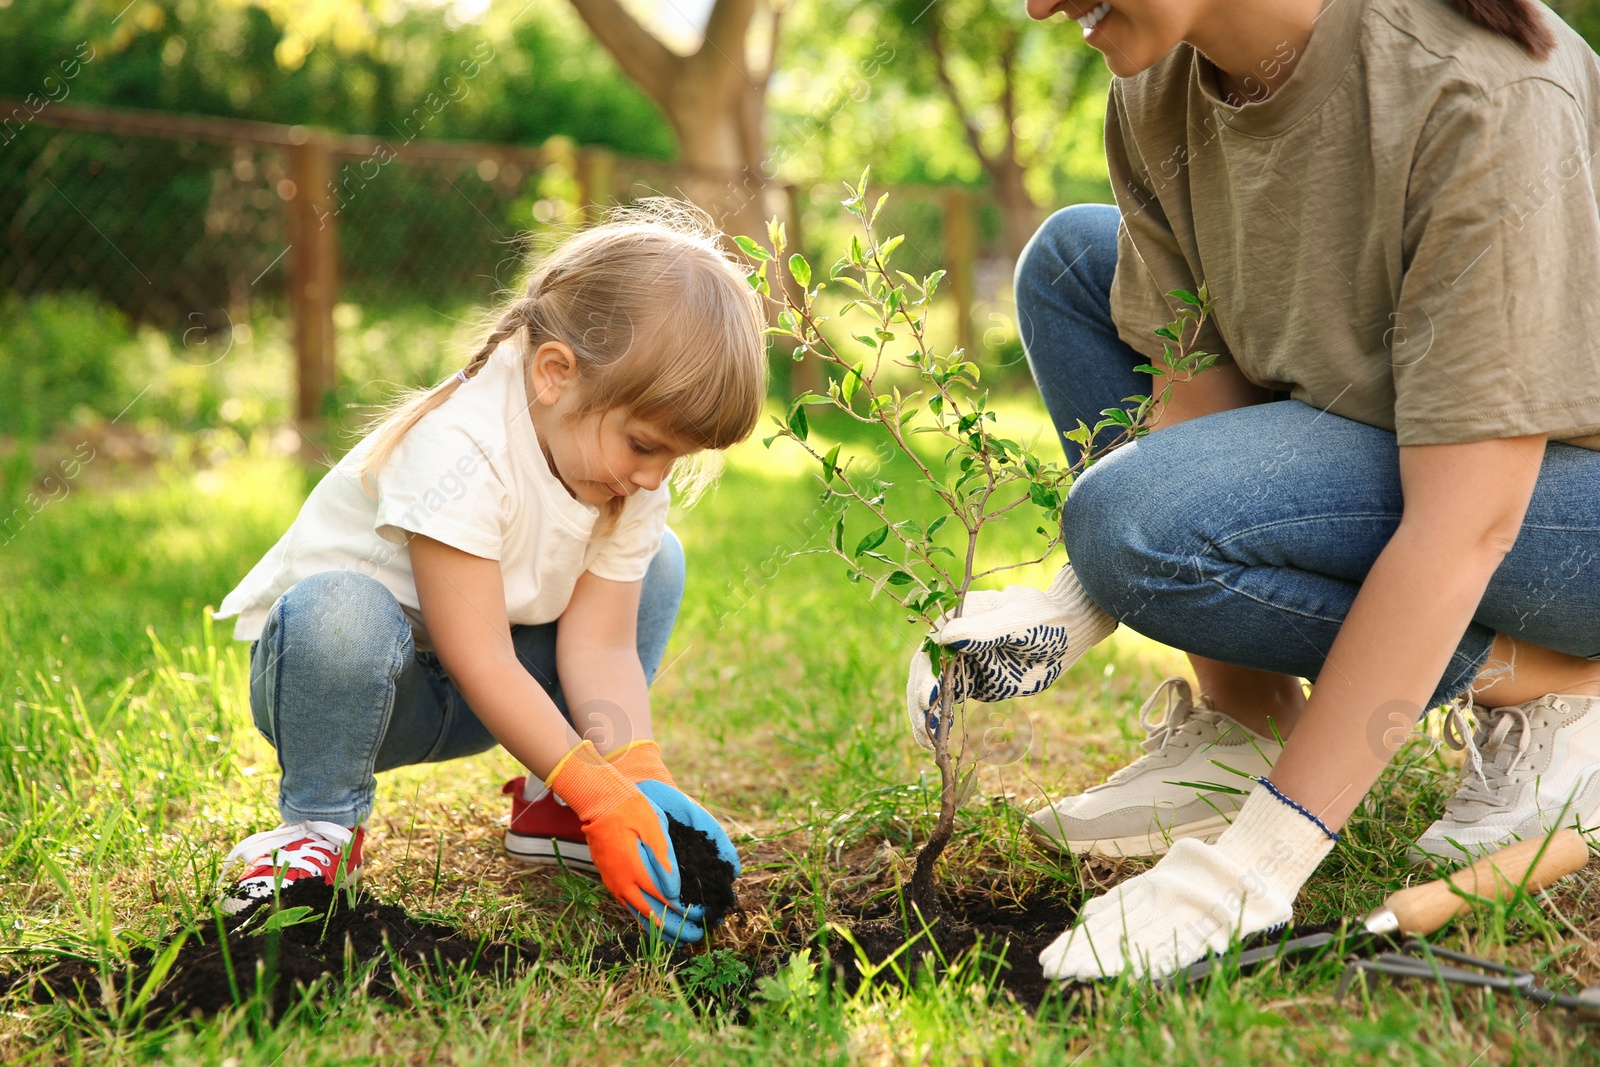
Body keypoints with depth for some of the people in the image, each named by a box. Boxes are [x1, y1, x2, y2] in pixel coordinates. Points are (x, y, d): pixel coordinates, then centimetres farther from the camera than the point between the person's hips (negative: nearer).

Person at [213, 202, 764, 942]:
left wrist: (638, 775, -28)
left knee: (654, 563, -2)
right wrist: (600, 793, -35)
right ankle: (320, 827, -14)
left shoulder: (630, 470, -8)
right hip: (338, 669, -7)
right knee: (339, 611, -41)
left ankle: (549, 807, 5)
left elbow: (600, 644, -12)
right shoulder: (458, 451, -31)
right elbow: (480, 661, -32)